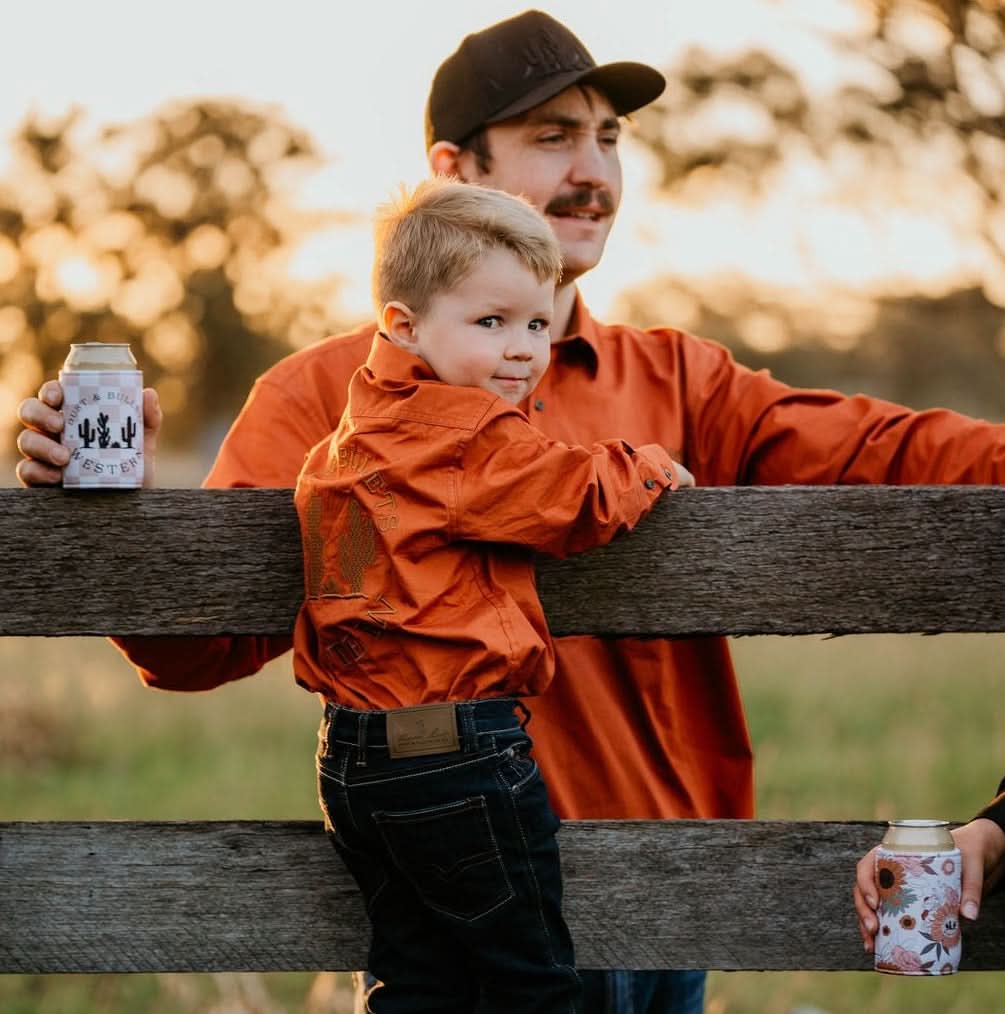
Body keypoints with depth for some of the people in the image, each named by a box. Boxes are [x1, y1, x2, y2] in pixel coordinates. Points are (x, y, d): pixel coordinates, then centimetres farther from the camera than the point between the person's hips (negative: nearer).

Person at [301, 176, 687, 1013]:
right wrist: (653, 467, 9)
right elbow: (582, 501, -10)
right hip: (459, 751, -9)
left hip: (354, 754, 9)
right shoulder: (471, 439, -15)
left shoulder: (349, 442, 13)